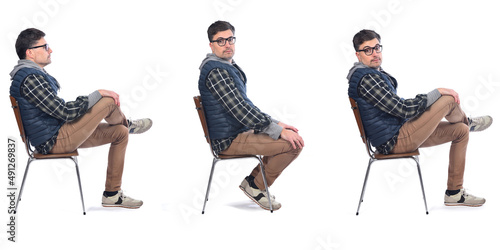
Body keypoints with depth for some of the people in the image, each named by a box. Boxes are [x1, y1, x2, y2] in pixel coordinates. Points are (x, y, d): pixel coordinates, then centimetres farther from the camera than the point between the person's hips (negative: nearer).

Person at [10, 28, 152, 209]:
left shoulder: (34, 74, 12)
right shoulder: (30, 78, -22)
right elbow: (65, 112, -24)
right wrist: (97, 95, -15)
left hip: (58, 136, 11)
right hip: (55, 141, -11)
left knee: (120, 133, 11)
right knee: (109, 101, -14)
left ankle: (112, 194, 15)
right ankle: (128, 124, 23)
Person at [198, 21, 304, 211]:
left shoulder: (228, 67, 15)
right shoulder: (216, 71, -19)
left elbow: (246, 107, 19)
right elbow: (240, 110, -24)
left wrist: (275, 123, 9)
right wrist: (277, 130, -21)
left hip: (240, 131, 10)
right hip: (229, 141, -10)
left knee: (294, 137, 14)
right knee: (293, 144, -18)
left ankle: (253, 179, 15)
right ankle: (256, 187, -2)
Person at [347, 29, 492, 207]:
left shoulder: (374, 74, 13)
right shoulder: (367, 79, -22)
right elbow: (402, 110, -24)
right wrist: (437, 93, -16)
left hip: (400, 134, 11)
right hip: (396, 141, -11)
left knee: (461, 131, 12)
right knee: (449, 99, -14)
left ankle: (454, 193, 16)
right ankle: (468, 122, 23)